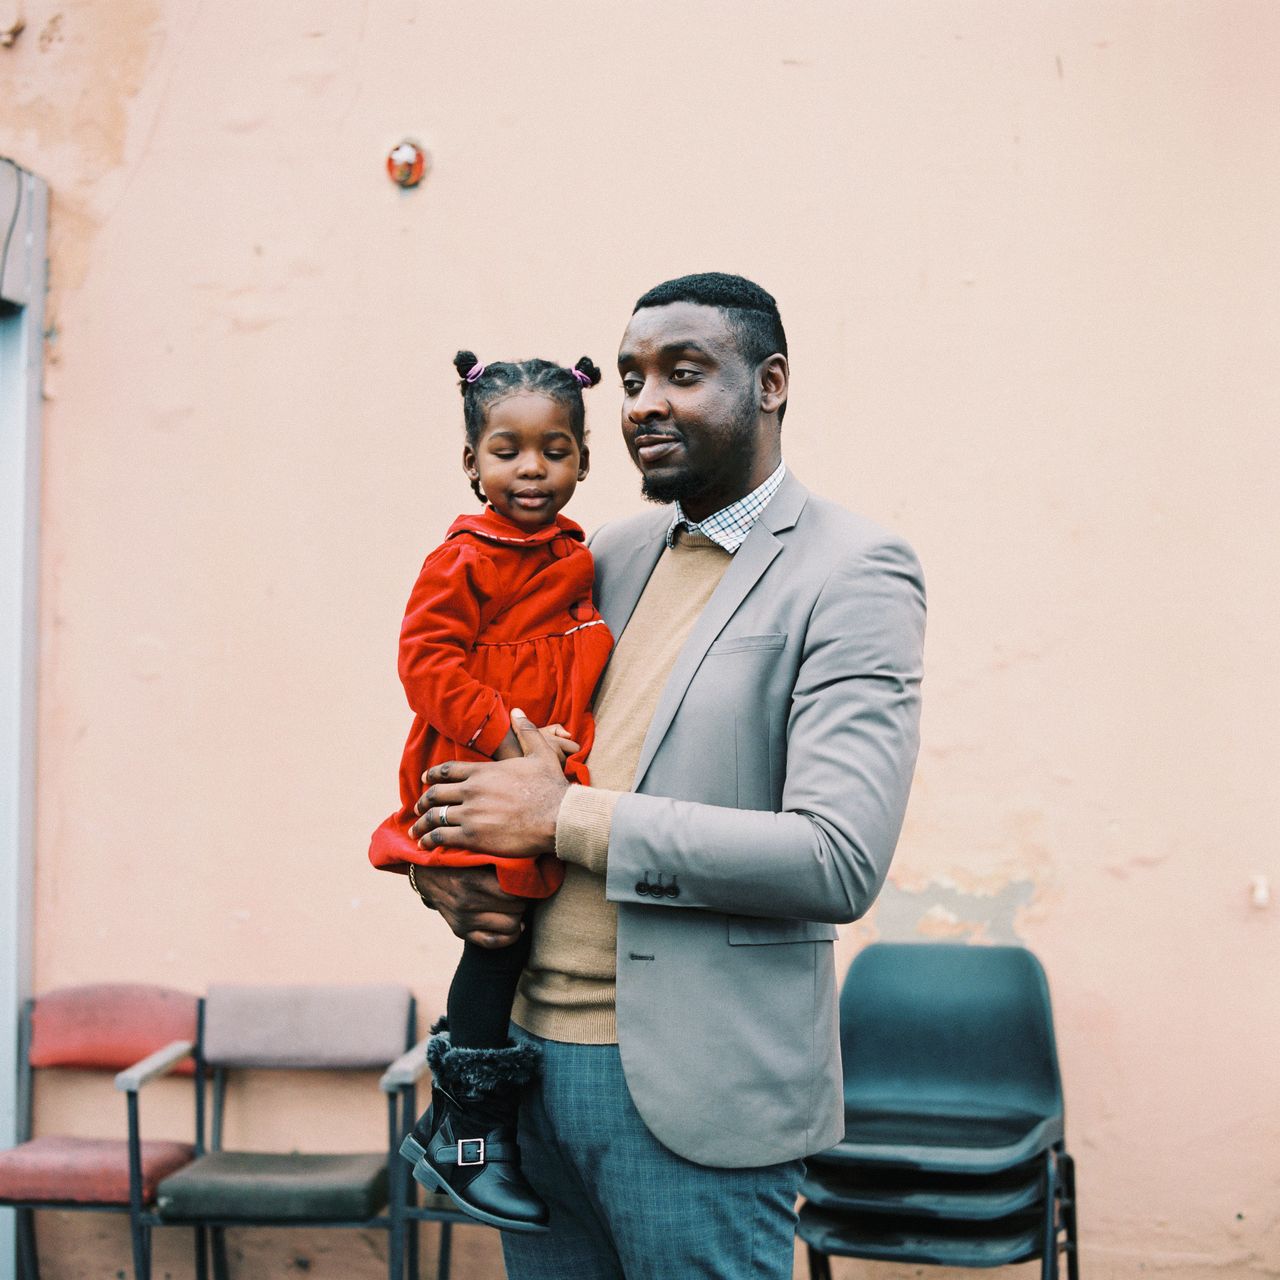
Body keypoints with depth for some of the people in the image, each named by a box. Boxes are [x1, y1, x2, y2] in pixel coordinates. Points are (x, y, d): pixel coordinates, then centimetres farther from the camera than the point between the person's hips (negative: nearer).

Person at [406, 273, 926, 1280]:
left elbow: (841, 862, -21)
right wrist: (443, 861, -1)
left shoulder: (853, 574, -10)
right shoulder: (613, 555, 10)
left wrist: (566, 818, -18)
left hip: (696, 1094, -6)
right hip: (535, 1056, 7)